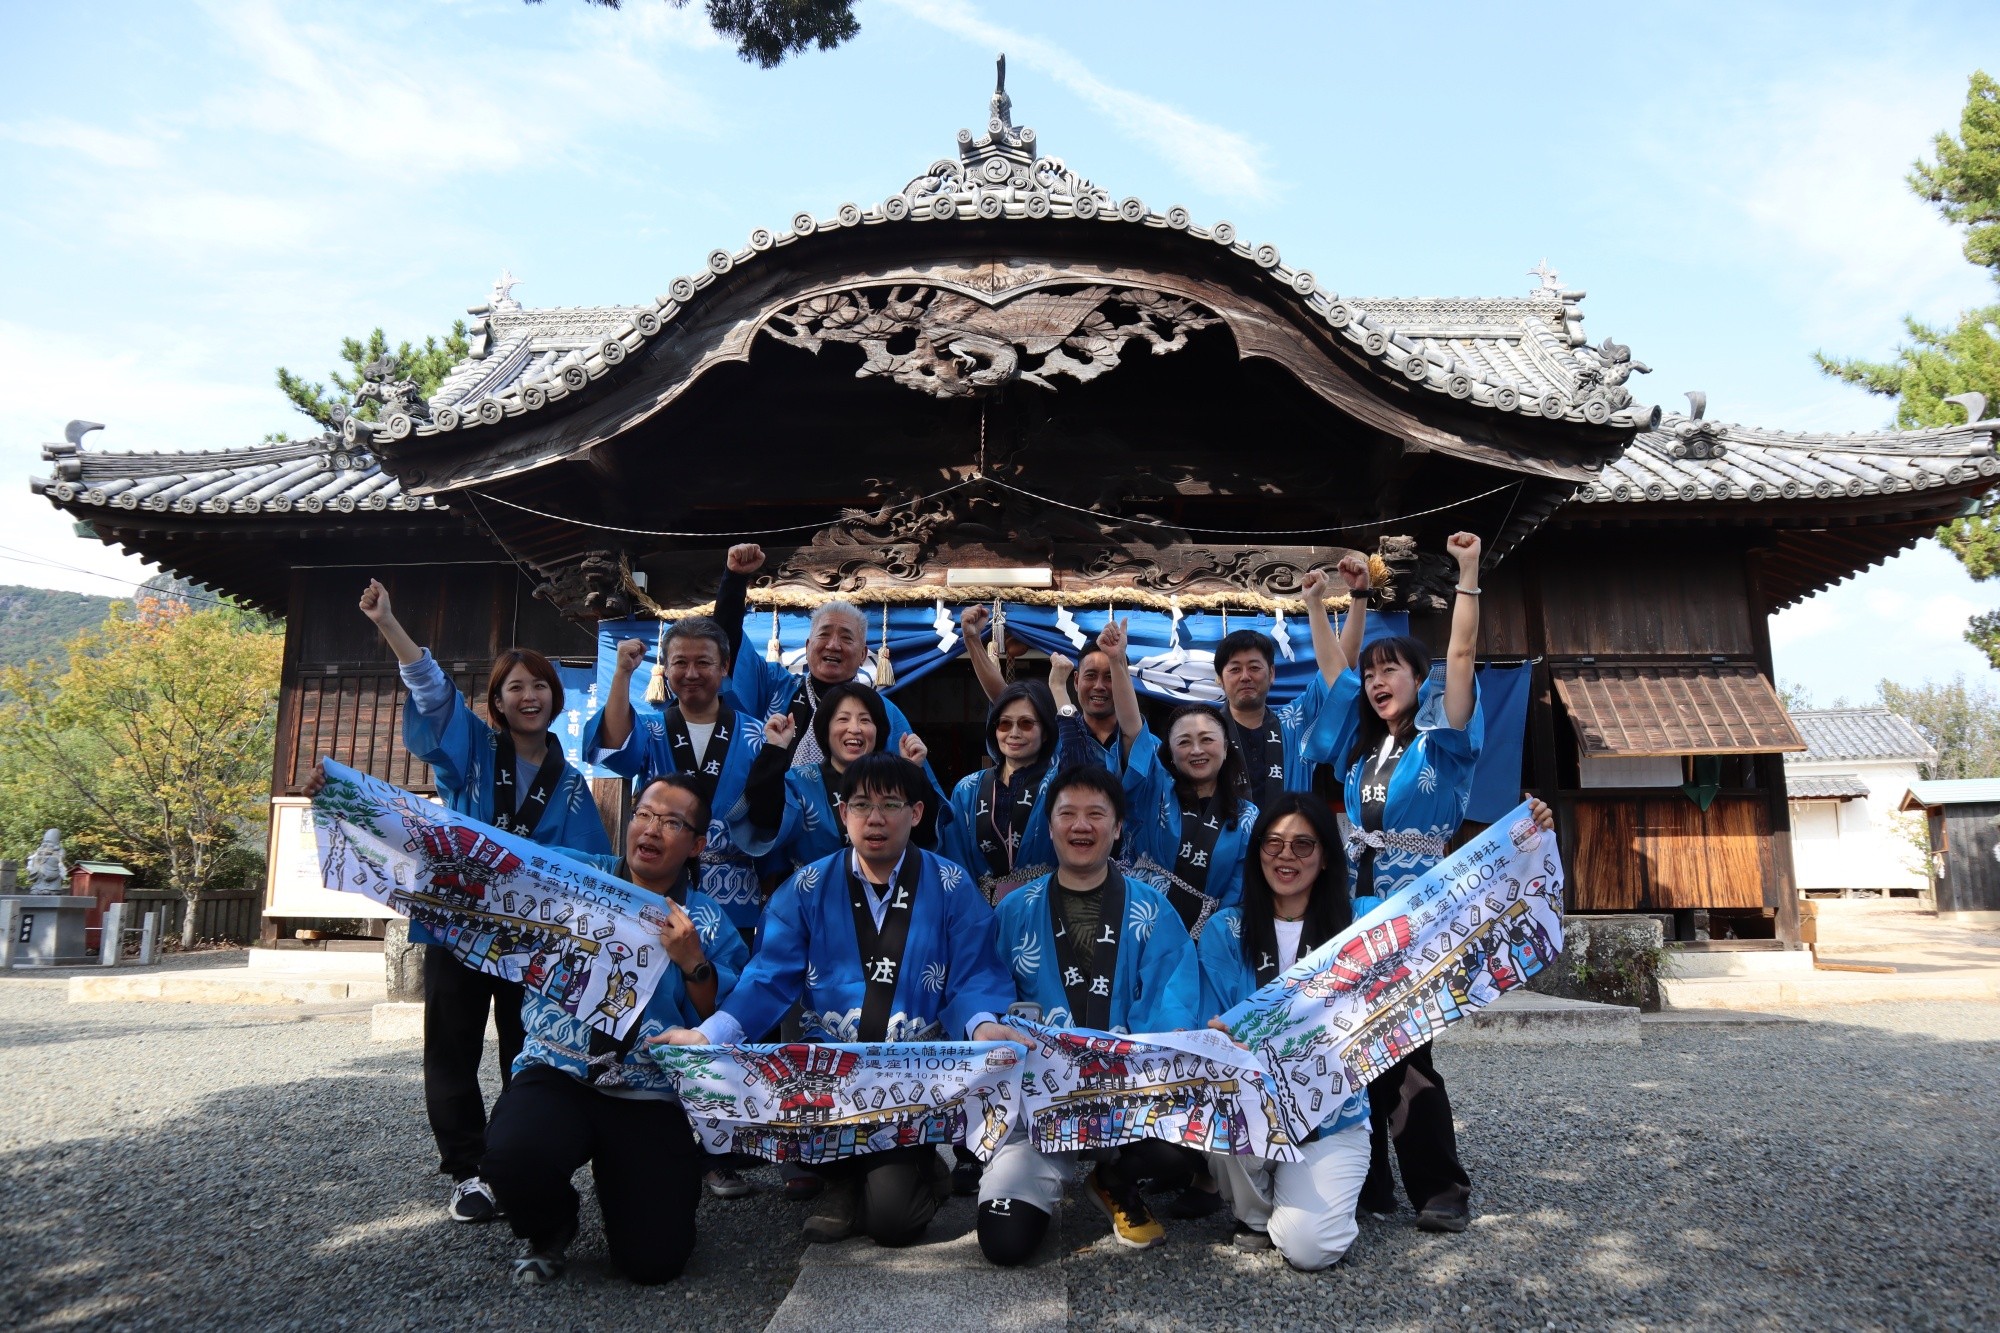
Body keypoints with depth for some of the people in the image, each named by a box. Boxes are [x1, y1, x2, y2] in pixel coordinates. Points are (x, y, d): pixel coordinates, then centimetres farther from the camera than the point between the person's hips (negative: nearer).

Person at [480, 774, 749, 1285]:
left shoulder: (708, 921, 6)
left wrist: (692, 961, -16)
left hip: (651, 1098, 0)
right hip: (557, 1074, 0)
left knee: (653, 1260, -13)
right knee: (513, 1157, -32)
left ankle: (616, 1189, 24)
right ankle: (550, 1228, 6)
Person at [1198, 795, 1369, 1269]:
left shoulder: (1354, 926, 0)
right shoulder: (1226, 930, 0)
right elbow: (1213, 1029, -2)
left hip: (1331, 1113, -1)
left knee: (1308, 1246, -20)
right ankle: (1252, 1212, 1)